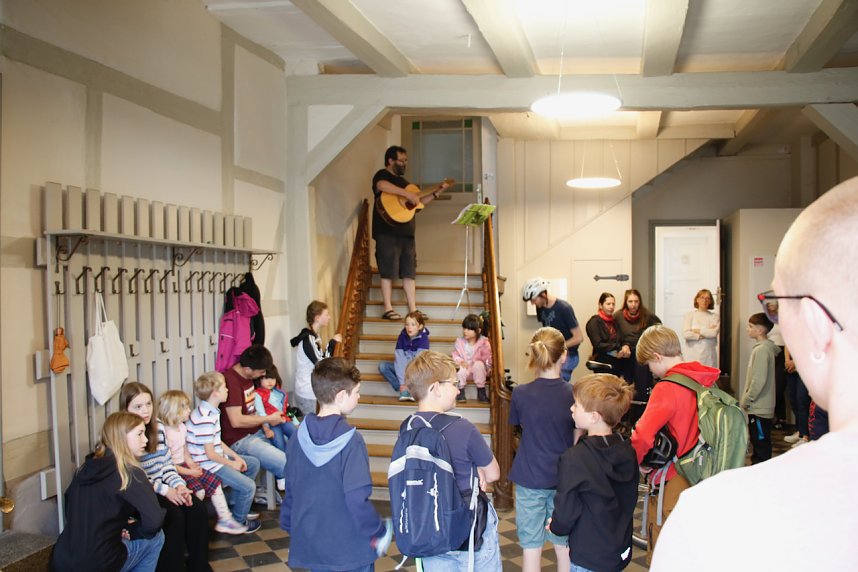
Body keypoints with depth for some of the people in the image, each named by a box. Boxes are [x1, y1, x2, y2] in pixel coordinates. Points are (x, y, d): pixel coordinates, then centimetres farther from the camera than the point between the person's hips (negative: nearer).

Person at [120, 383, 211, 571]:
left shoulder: (158, 426, 6)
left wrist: (179, 484, -7)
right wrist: (165, 490, -22)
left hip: (162, 485, 6)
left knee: (198, 509, -13)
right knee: (174, 516, -27)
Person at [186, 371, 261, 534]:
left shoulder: (211, 411, 5)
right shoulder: (205, 419, -27)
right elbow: (210, 454, -24)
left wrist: (236, 457, 6)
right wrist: (232, 464, -11)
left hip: (217, 456, 11)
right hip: (208, 465, -11)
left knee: (253, 463, 19)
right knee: (248, 486, -15)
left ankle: (235, 505, 27)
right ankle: (238, 521, 9)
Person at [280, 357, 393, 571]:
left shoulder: (299, 437, -3)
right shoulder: (351, 440, -19)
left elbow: (290, 491, 6)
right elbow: (357, 499, -23)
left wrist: (289, 527, 20)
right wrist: (379, 532, -9)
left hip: (310, 547, 5)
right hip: (350, 549, -5)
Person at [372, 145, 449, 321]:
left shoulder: (403, 180, 23)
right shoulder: (382, 175, -4)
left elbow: (417, 203, 26)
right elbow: (382, 186, -30)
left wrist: (436, 193, 19)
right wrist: (407, 194, -29)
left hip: (406, 232, 8)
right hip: (388, 232, -8)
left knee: (409, 272, 7)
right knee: (389, 271, -4)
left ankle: (413, 309, 10)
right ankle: (388, 309, 3)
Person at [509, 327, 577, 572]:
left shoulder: (521, 394, -11)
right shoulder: (574, 394, -8)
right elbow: (578, 441, 0)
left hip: (530, 478, -1)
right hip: (564, 479, 1)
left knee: (531, 547, 8)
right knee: (564, 546, 14)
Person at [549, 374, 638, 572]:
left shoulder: (574, 459, -24)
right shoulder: (628, 452, -4)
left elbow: (565, 512, -18)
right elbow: (630, 500, 8)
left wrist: (556, 526, 5)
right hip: (621, 553, 7)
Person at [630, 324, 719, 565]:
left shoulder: (667, 388, -21)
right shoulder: (706, 382, 2)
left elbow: (642, 437, -30)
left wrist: (629, 466, -14)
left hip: (671, 486, -8)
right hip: (698, 482, 8)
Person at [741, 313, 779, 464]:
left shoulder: (761, 350, -19)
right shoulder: (768, 348, 11)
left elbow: (759, 381, -23)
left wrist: (746, 401, -13)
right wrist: (746, 400, 17)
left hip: (759, 408, -10)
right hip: (759, 406, 10)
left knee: (761, 443, -3)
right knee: (758, 441, 19)